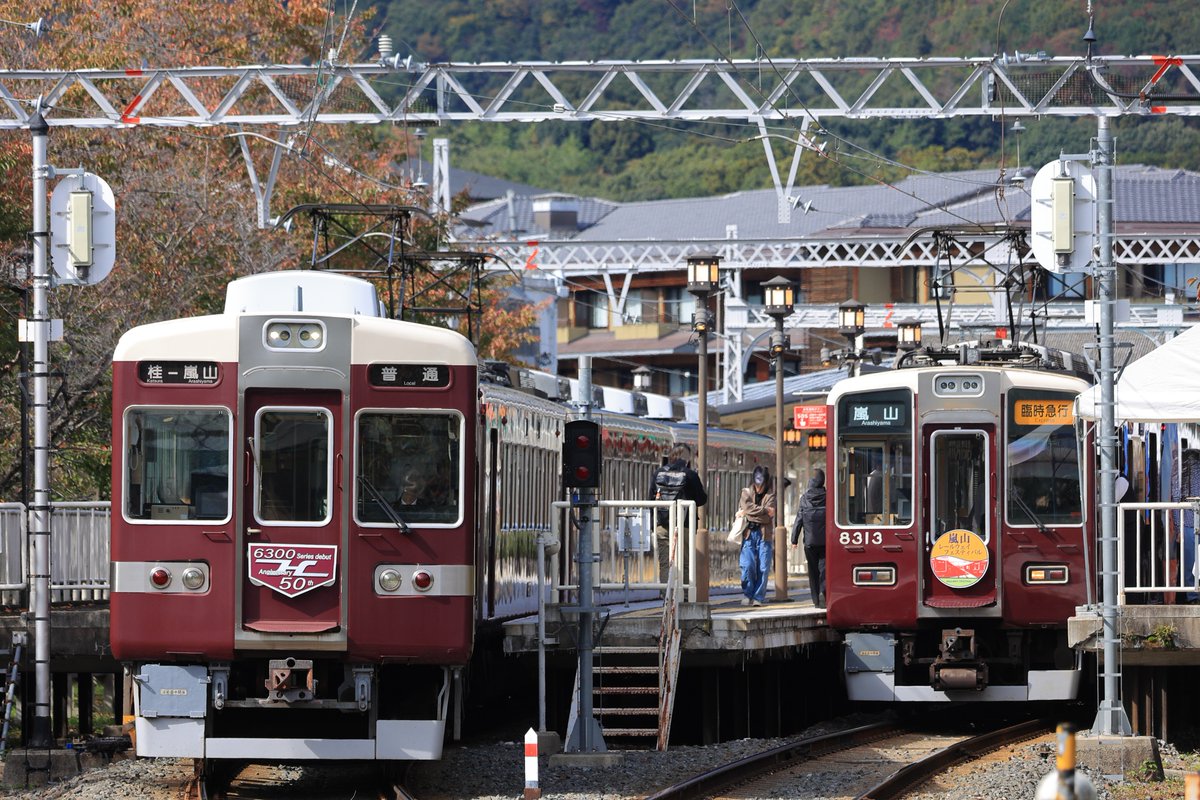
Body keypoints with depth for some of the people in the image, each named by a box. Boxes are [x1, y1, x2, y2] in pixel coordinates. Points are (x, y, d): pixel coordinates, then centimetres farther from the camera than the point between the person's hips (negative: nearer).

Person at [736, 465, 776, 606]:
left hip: (764, 535, 0)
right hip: (749, 534, 0)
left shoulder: (770, 495, 7)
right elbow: (748, 508, -5)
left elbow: (768, 517, -5)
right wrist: (764, 511, -6)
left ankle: (758, 597, 2)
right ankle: (748, 594, 5)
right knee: (748, 565, -11)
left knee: (763, 568, -4)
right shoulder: (746, 492, 12)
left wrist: (747, 513, -4)